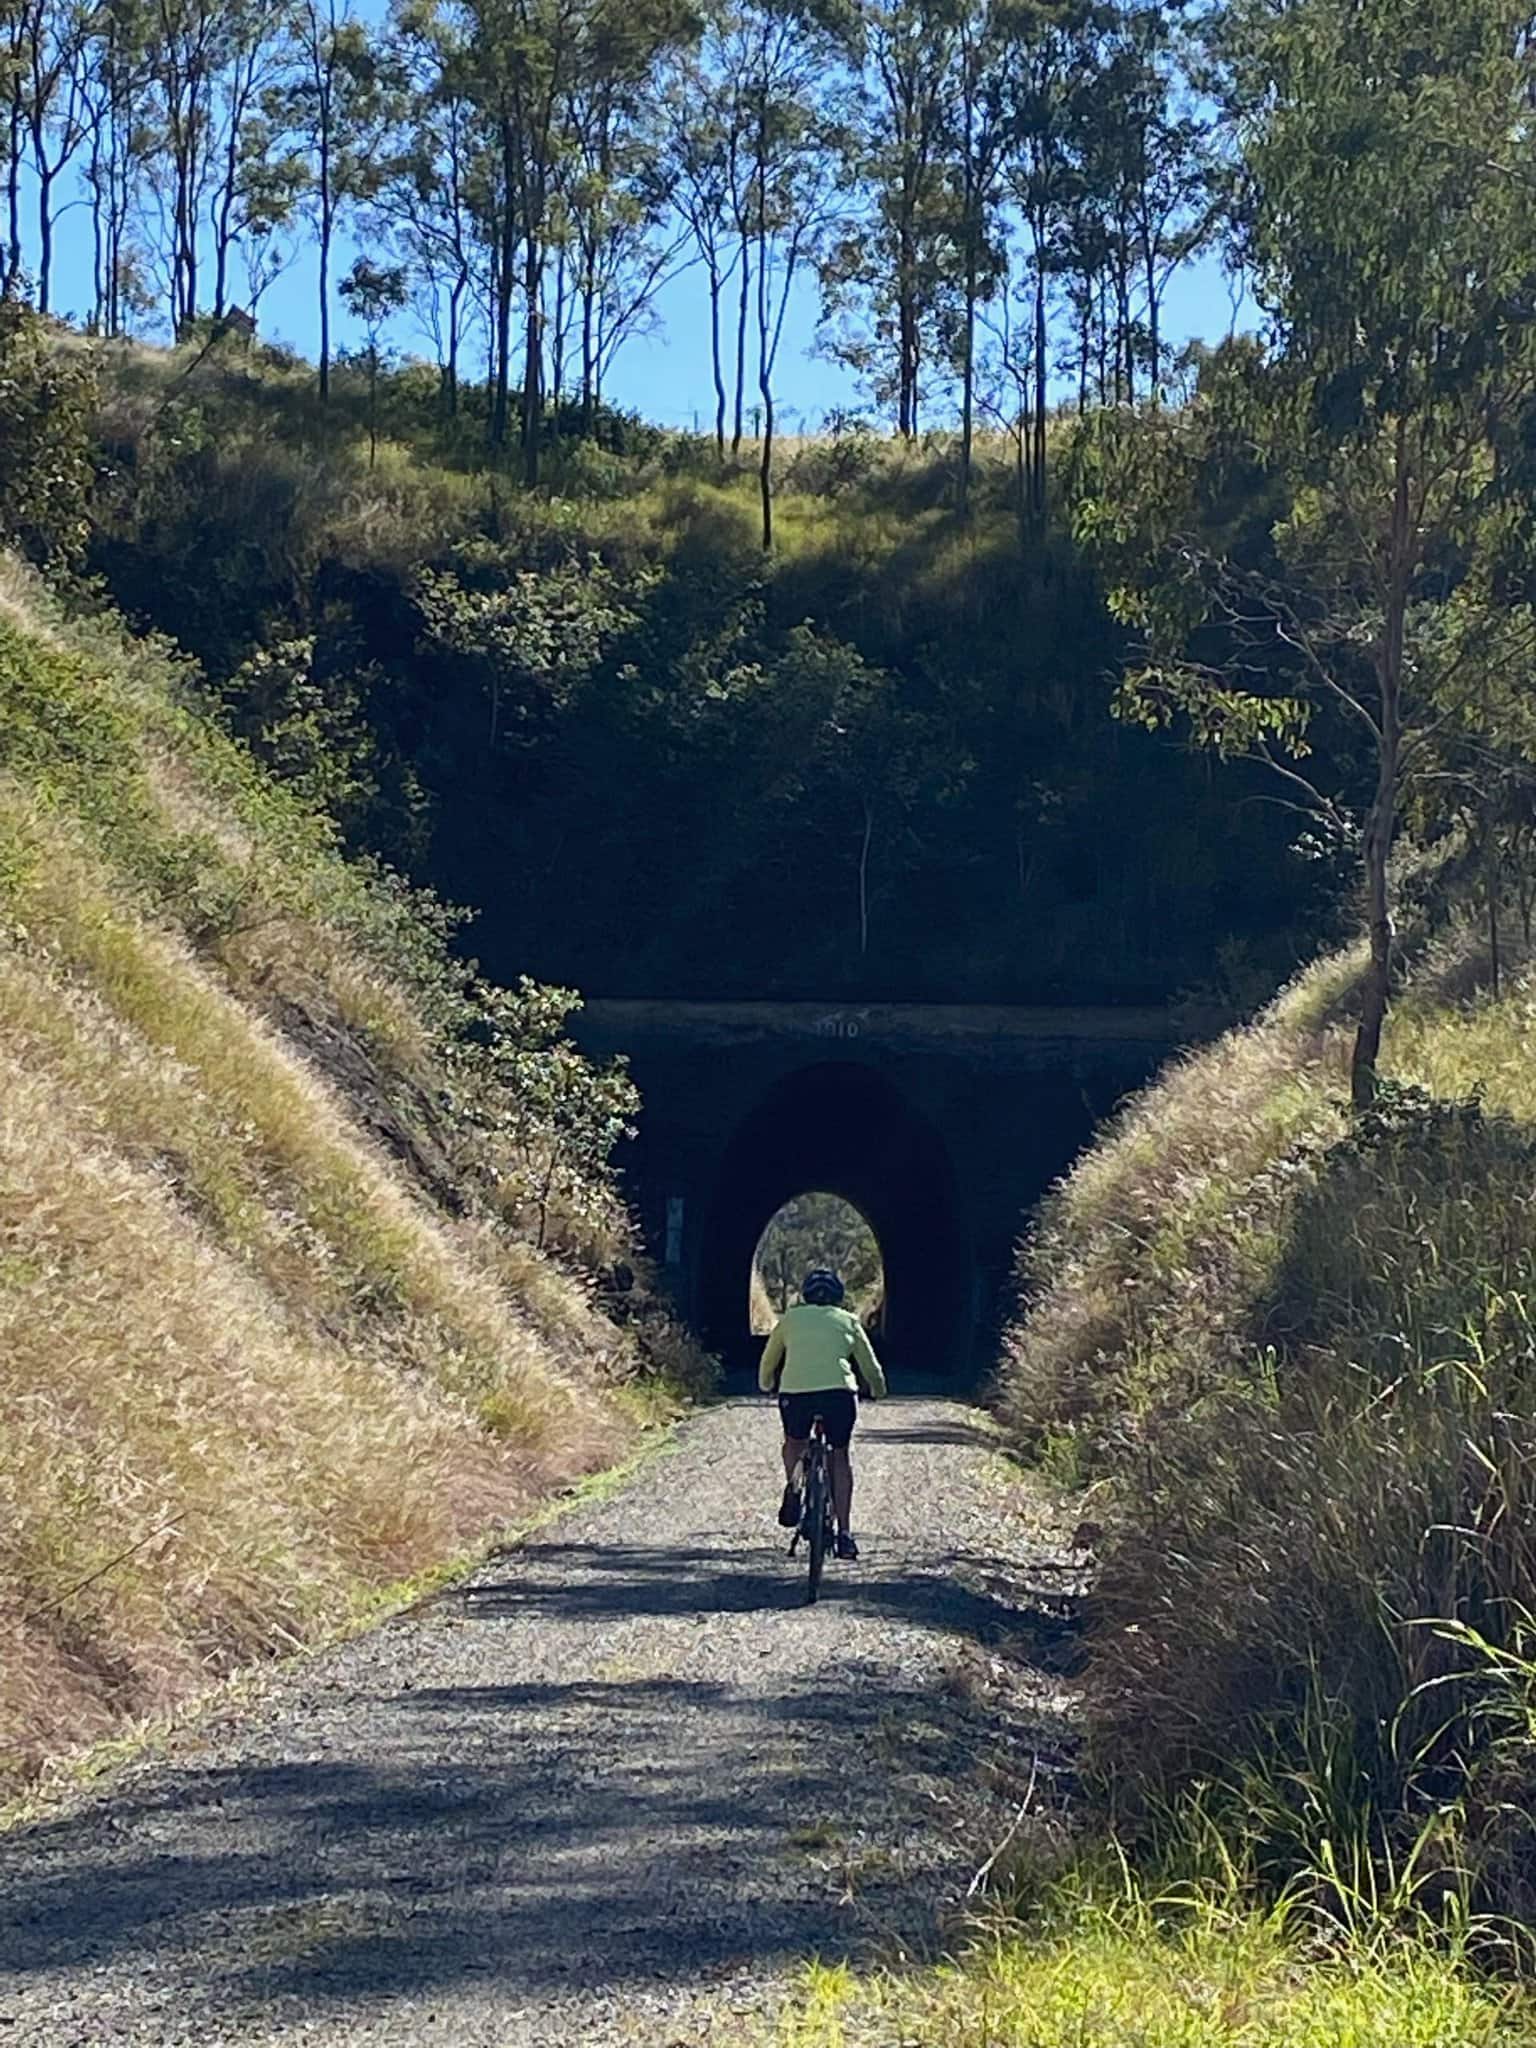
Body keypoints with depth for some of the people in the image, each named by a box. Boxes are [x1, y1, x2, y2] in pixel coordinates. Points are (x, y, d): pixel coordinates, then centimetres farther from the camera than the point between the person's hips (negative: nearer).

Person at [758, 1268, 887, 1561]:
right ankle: (844, 1532, 7)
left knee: (794, 1443, 28)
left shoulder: (790, 1318, 22)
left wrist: (767, 1386, 52)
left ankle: (793, 1488, 1)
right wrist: (877, 1391, 47)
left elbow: (768, 1363, 32)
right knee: (840, 1457, 15)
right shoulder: (848, 1321, 20)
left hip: (794, 1392, 0)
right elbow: (871, 1368, 27)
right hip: (839, 1391, 0)